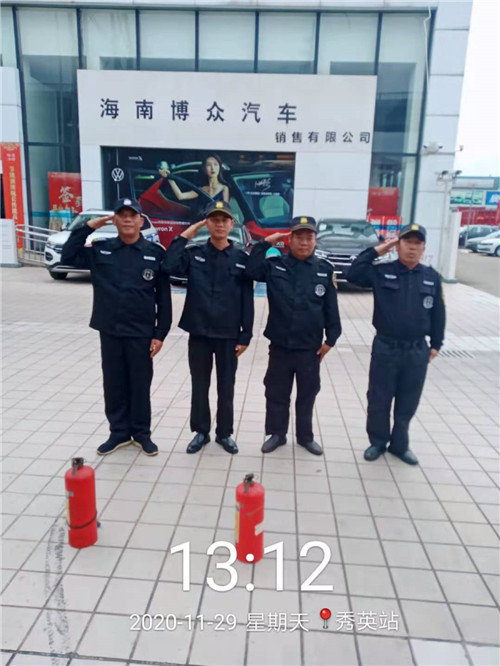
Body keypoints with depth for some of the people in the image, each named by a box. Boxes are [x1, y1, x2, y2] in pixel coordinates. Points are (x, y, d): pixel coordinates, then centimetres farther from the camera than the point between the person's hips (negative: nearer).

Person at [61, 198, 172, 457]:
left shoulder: (155, 253, -3)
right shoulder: (101, 250, 4)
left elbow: (164, 297, -2)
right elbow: (68, 256, -2)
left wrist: (160, 333, -5)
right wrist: (88, 227, -8)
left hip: (141, 333, -2)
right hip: (109, 331, 2)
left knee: (140, 385, 8)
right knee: (113, 385, 12)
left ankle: (141, 433, 25)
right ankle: (119, 432, 28)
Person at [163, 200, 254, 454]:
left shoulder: (241, 259, -1)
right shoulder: (194, 254, 0)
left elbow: (247, 300, -1)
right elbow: (169, 266, -19)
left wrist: (245, 336, -4)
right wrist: (186, 234, -13)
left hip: (229, 335, 0)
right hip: (199, 333, 1)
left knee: (226, 388, 11)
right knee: (199, 386, 12)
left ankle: (224, 433, 28)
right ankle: (201, 431, 29)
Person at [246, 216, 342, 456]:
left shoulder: (325, 270, -1)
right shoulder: (275, 265, -2)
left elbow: (331, 308, 1)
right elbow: (250, 271, -16)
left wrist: (330, 338, -1)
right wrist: (265, 244, -14)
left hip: (310, 348, 1)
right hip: (280, 345, 0)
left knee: (307, 394, 14)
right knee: (276, 393, 12)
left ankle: (305, 436, 33)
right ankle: (277, 434, 31)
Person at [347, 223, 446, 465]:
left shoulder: (432, 277, 3)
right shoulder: (382, 272, -4)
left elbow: (438, 313, 9)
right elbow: (353, 274, -18)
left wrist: (436, 344, 10)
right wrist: (377, 251, -14)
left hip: (417, 351, 2)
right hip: (385, 349, -2)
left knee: (407, 403, 14)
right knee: (379, 400, 9)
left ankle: (399, 445, 32)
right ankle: (378, 442, 29)